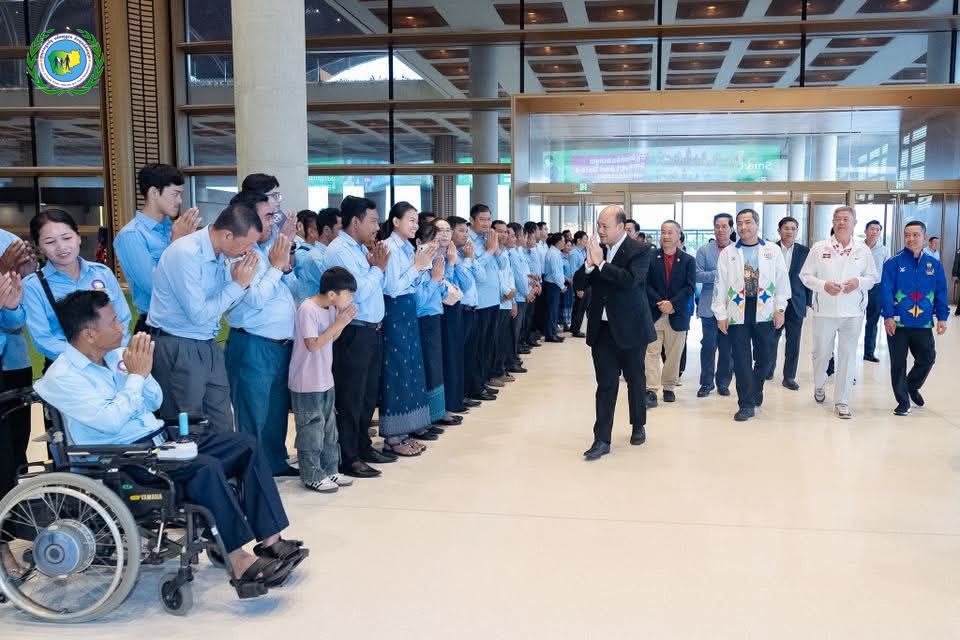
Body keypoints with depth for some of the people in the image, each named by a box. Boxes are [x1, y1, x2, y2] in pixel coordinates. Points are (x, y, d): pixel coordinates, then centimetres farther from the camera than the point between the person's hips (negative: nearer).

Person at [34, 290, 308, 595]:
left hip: (160, 439, 8)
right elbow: (110, 421, -20)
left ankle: (270, 541, -10)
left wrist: (143, 371, -2)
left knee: (246, 444, -7)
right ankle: (240, 564, -26)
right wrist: (136, 375, -12)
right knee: (205, 467, -32)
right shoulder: (61, 377, -10)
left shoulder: (116, 356, 11)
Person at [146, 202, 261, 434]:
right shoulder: (186, 254, -20)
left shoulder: (222, 254, 4)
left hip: (208, 346, 8)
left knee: (223, 428, 10)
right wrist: (238, 284, -16)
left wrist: (243, 281, -5)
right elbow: (198, 315, -22)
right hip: (178, 350, -8)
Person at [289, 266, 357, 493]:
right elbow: (313, 344, -23)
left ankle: (329, 470, 27)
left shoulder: (332, 308, 5)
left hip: (325, 380, 9)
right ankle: (312, 476, 12)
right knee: (311, 430, 1)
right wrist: (338, 323, -21)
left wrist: (343, 322, -4)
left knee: (329, 427, 16)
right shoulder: (307, 309, -20)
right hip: (307, 383, -9)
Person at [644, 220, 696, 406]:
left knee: (674, 355, 9)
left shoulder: (688, 260, 4)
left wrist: (672, 304, -14)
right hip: (653, 314, -1)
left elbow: (690, 287, -3)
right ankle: (651, 391, -9)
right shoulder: (650, 258, 3)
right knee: (652, 352, -7)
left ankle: (669, 388, 22)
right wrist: (660, 303, -14)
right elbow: (646, 284, -2)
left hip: (677, 314, 1)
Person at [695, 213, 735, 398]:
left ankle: (723, 383, 19)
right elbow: (697, 275, -4)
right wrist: (717, 274, -13)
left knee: (727, 348, 6)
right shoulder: (704, 251, 6)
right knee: (708, 346, 2)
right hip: (710, 307, 0)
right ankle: (706, 383, 12)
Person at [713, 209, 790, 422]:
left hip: (765, 313, 1)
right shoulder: (727, 253, 6)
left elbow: (782, 281, 6)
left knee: (765, 357, 7)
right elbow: (720, 284, 4)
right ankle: (746, 404, 6)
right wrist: (721, 314, 0)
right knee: (741, 359, -1)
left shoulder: (773, 251, 6)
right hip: (737, 314, 0)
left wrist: (780, 309, 0)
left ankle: (754, 391, 32)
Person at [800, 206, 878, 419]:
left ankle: (842, 402, 11)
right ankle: (819, 385, 40)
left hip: (853, 312, 1)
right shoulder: (819, 248, -1)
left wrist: (859, 282, -11)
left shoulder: (863, 250, 3)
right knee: (821, 353, 11)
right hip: (824, 311, -1)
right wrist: (823, 285, -15)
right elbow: (805, 275, 2)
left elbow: (873, 276, 10)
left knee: (848, 356, 2)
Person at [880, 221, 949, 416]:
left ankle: (912, 387, 37)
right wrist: (888, 316, -18)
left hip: (923, 324, 3)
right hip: (898, 323, -3)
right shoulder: (893, 263, -5)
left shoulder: (934, 265, 5)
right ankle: (903, 402, 17)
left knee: (927, 359, 9)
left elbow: (941, 293, 7)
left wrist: (942, 317, 2)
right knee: (898, 363, 4)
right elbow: (886, 291, -11)